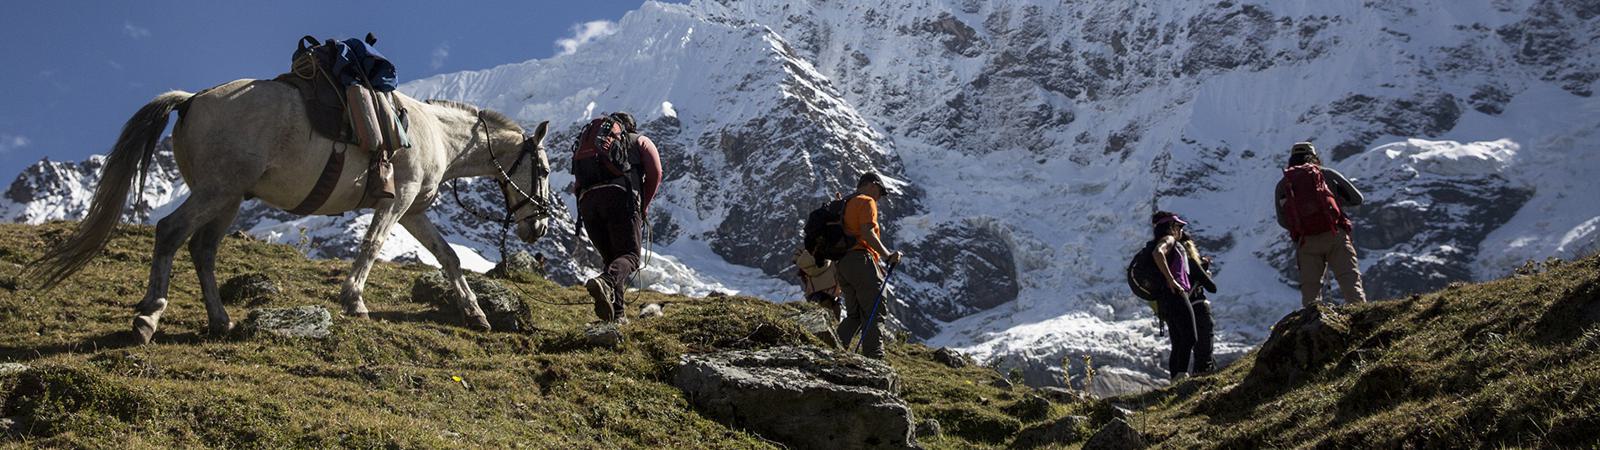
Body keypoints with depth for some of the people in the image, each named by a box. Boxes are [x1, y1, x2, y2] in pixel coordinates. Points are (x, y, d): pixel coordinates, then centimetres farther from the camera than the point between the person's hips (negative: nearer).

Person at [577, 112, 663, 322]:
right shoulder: (640, 141, 25)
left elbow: (577, 186, 25)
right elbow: (655, 173, 8)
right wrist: (643, 206, 17)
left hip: (587, 199, 4)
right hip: (621, 195, -4)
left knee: (610, 257, 15)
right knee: (630, 255, -7)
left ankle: (616, 315, 3)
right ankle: (605, 282, -38)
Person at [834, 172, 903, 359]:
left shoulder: (845, 204, 24)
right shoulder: (866, 202, -2)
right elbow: (867, 233, -16)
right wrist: (887, 256, -17)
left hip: (842, 263, 9)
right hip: (861, 260, -9)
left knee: (854, 314, 13)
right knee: (875, 312, -6)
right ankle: (874, 357, -11)